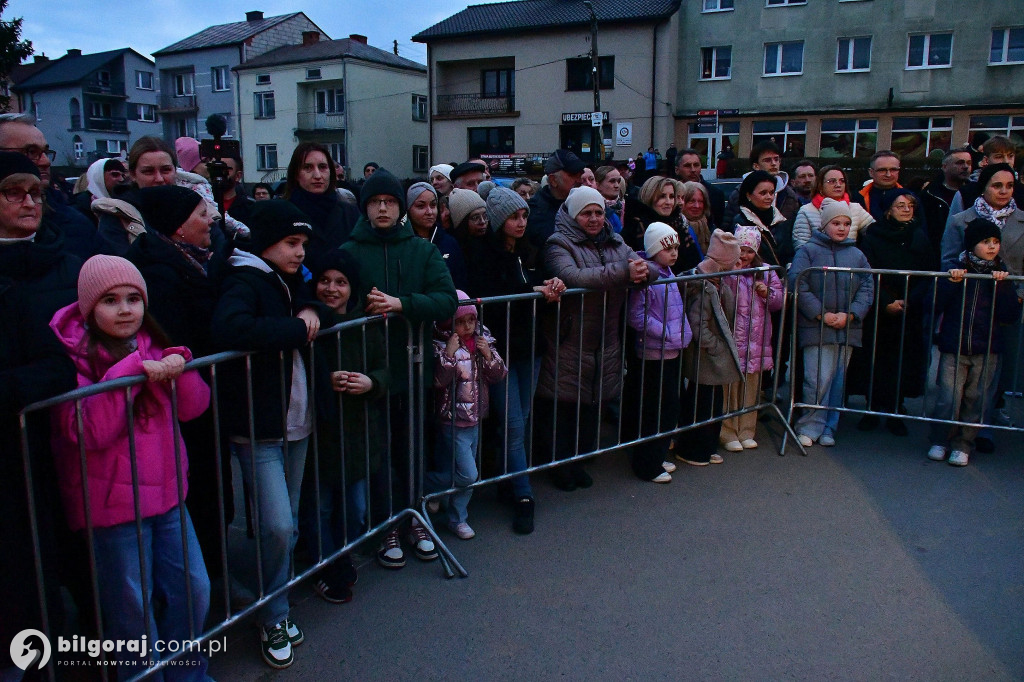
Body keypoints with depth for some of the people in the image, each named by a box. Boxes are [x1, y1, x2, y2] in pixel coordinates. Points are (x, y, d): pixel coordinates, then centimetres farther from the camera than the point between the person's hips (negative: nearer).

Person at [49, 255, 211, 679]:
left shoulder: (153, 344, 5)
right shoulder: (72, 355, -9)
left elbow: (193, 407, 1)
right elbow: (88, 433, -20)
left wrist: (177, 366, -17)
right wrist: (129, 373, -26)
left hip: (167, 493, 5)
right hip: (111, 504, -5)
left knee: (194, 590, 12)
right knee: (133, 612, 6)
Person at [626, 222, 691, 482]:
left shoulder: (667, 273, 11)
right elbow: (637, 316, -22)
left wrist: (682, 333, 12)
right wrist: (666, 332, -20)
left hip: (672, 351, 9)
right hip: (654, 354, -9)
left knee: (669, 409, 16)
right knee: (658, 411, -1)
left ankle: (656, 458, 31)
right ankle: (647, 466, 12)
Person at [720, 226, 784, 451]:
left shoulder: (766, 272, 11)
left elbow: (779, 301, 16)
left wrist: (768, 293, -3)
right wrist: (733, 272, -23)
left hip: (756, 341, 5)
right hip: (731, 338, -5)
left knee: (751, 387, 13)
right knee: (730, 386, -1)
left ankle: (746, 431, 25)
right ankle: (728, 434, 11)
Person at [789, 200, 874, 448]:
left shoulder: (857, 255, 12)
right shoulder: (808, 251, 0)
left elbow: (867, 288, 7)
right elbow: (798, 285, -9)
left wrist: (850, 314, -9)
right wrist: (821, 314, -13)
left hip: (848, 329, 4)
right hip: (816, 328, -4)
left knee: (838, 381, 10)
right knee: (818, 380, -10)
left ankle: (828, 428, 22)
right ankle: (810, 427, 7)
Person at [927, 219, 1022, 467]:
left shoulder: (1001, 276, 7)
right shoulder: (957, 271, 0)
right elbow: (934, 306, -6)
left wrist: (1002, 286, -11)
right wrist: (950, 282, -17)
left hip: (987, 350, 2)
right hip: (953, 348, -2)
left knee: (975, 401, 5)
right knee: (948, 399, -6)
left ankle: (962, 446, 19)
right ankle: (939, 442, 14)